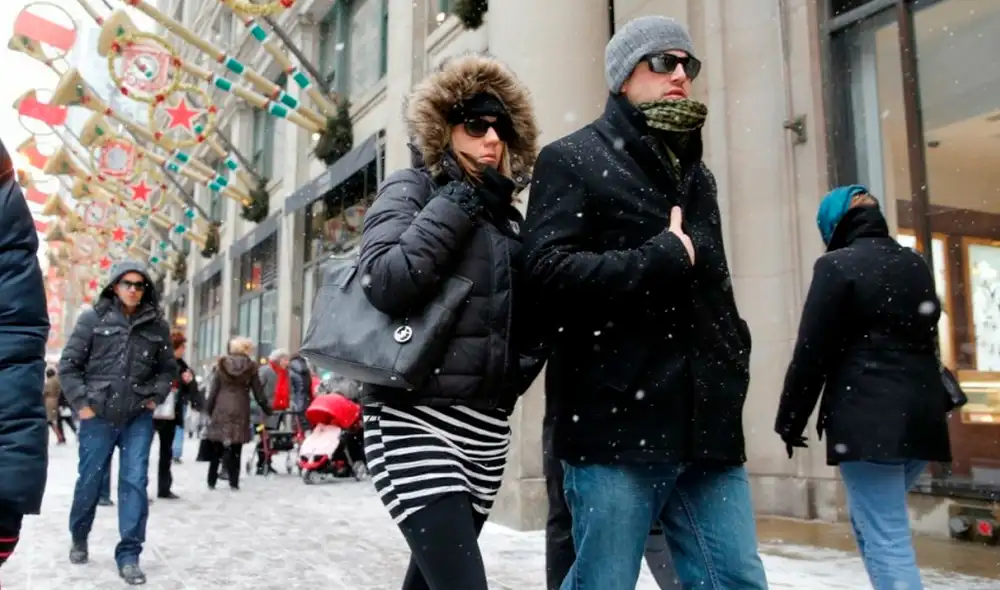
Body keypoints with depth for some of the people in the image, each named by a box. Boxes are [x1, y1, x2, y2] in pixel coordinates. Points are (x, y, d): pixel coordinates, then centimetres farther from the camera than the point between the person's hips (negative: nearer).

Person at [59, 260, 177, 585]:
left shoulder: (156, 324, 3)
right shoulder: (93, 318, -3)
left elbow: (168, 368, 13)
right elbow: (69, 364, 0)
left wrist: (156, 397, 1)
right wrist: (81, 402, -6)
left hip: (139, 418, 1)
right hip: (98, 415, -1)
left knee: (135, 482, -4)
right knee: (89, 480, 12)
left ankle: (129, 555, 5)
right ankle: (79, 539, 38)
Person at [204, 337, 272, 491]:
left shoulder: (221, 365, 5)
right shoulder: (251, 367, 1)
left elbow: (213, 390, 3)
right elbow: (258, 392, 4)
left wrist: (208, 409, 9)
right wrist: (267, 409, 14)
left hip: (221, 409, 1)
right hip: (240, 410, -1)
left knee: (216, 448, 8)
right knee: (236, 449, 2)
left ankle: (212, 481, 11)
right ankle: (234, 482, 2)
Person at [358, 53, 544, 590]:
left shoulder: (508, 215, 16)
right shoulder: (412, 189, -1)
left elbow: (525, 315, 24)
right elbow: (387, 283, -19)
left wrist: (525, 362, 4)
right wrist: (458, 201, -12)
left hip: (486, 427, 6)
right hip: (416, 420, -6)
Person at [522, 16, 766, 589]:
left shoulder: (696, 175, 24)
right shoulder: (572, 160, 2)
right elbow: (549, 268, -14)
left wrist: (734, 360, 13)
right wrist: (664, 259, -11)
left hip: (706, 424, 7)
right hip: (617, 422, -6)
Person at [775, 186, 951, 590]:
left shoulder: (837, 265, -7)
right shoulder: (916, 266, 15)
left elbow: (810, 352, -9)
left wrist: (790, 420, -2)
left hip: (867, 420, -8)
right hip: (922, 416, 8)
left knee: (886, 542, -5)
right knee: (868, 520, 22)